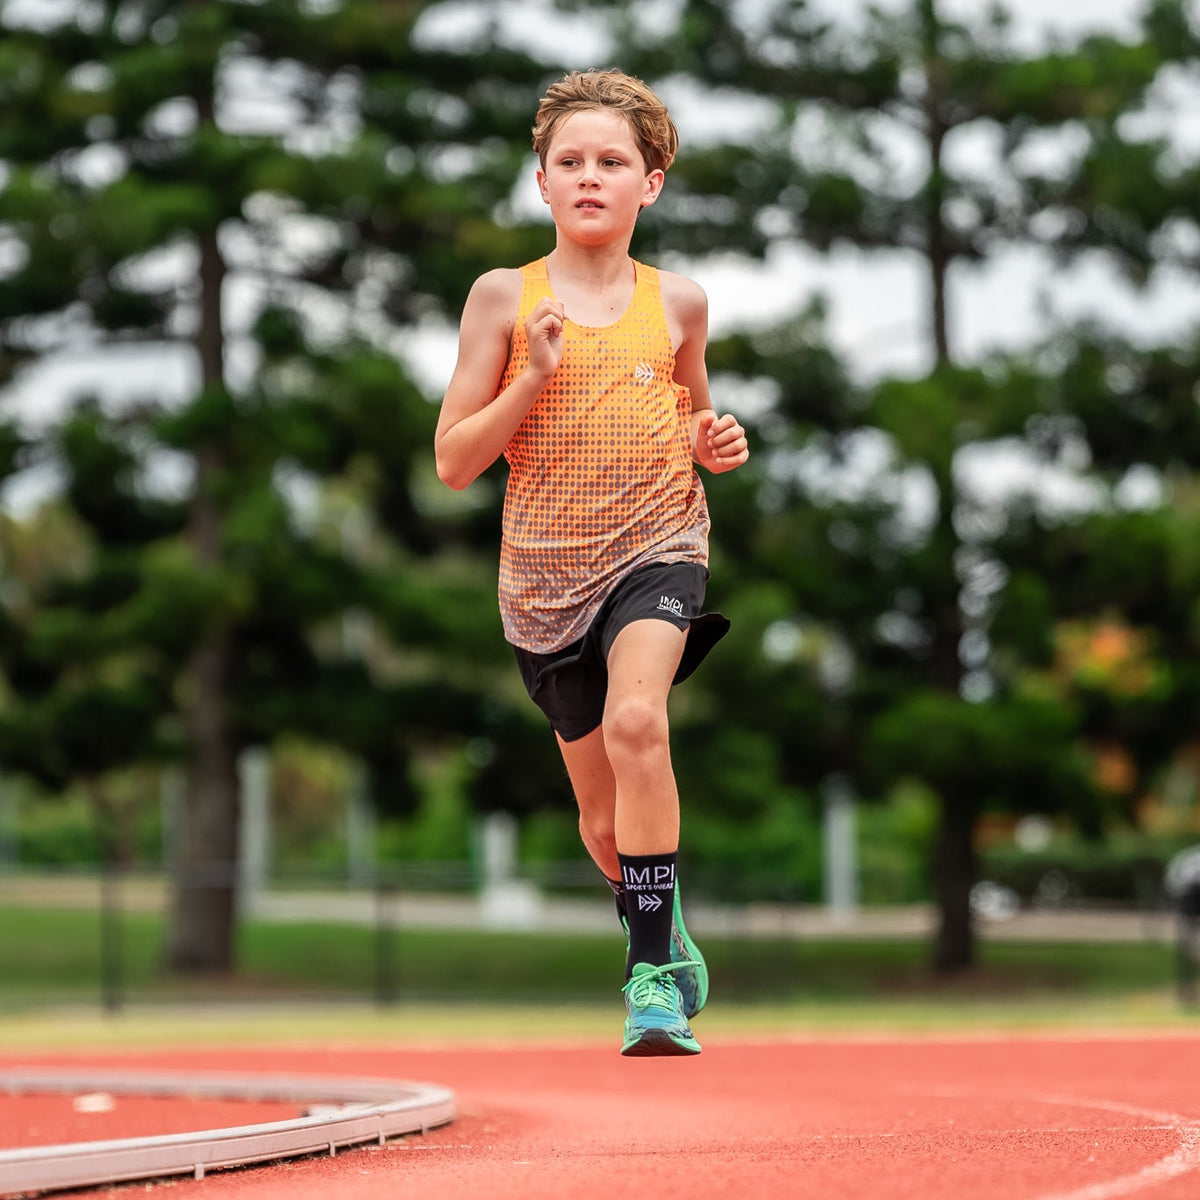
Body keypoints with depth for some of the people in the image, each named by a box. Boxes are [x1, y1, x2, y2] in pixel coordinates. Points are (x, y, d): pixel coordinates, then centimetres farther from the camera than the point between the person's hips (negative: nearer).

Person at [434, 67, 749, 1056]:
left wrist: (715, 444, -1)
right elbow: (454, 462, -2)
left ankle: (654, 976, -24)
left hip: (658, 546, -1)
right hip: (546, 569, 1)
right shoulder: (506, 296, -1)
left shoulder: (677, 303, 4)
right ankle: (670, 944, 40)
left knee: (636, 721, -30)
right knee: (605, 817, 10)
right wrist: (535, 375, -15)